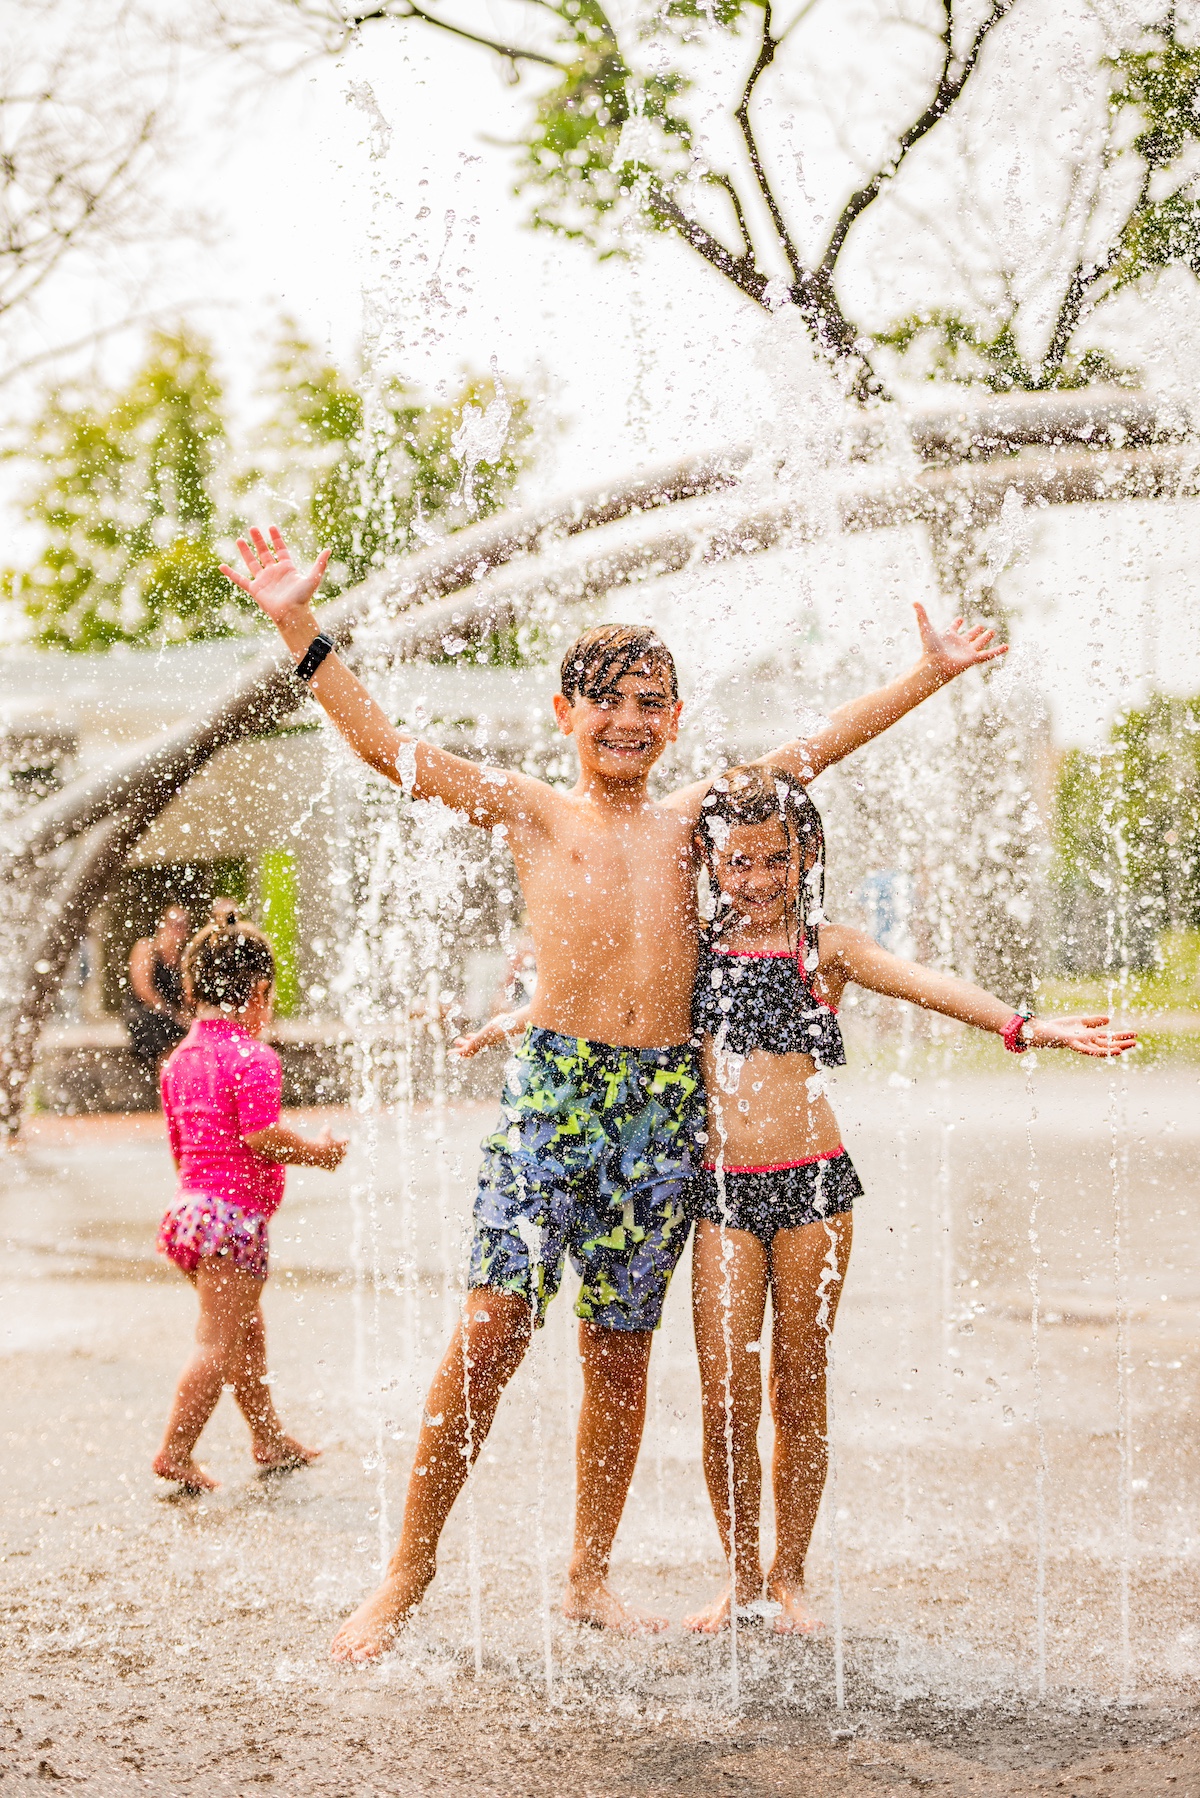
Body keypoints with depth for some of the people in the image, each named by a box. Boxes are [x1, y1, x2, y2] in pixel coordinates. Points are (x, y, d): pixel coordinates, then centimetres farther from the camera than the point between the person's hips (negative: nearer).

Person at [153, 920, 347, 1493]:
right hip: (235, 1212, -9)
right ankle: (175, 1452, -6)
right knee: (218, 1342, -4)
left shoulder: (180, 1058, 12)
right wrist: (316, 1150, -6)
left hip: (190, 1204, 9)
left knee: (248, 1332, 21)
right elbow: (261, 1139, -21)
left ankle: (270, 1440, 32)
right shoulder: (253, 1057, -14)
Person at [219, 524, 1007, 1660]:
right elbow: (386, 747, -1)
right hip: (551, 1088, -3)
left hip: (665, 1103, 4)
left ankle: (589, 1578, 21)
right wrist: (300, 627, -10)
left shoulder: (689, 819, 17)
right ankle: (406, 1577, 0)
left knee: (620, 1352, 8)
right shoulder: (531, 812, 7)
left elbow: (818, 747, 23)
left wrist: (930, 674, 26)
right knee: (490, 1330, -10)